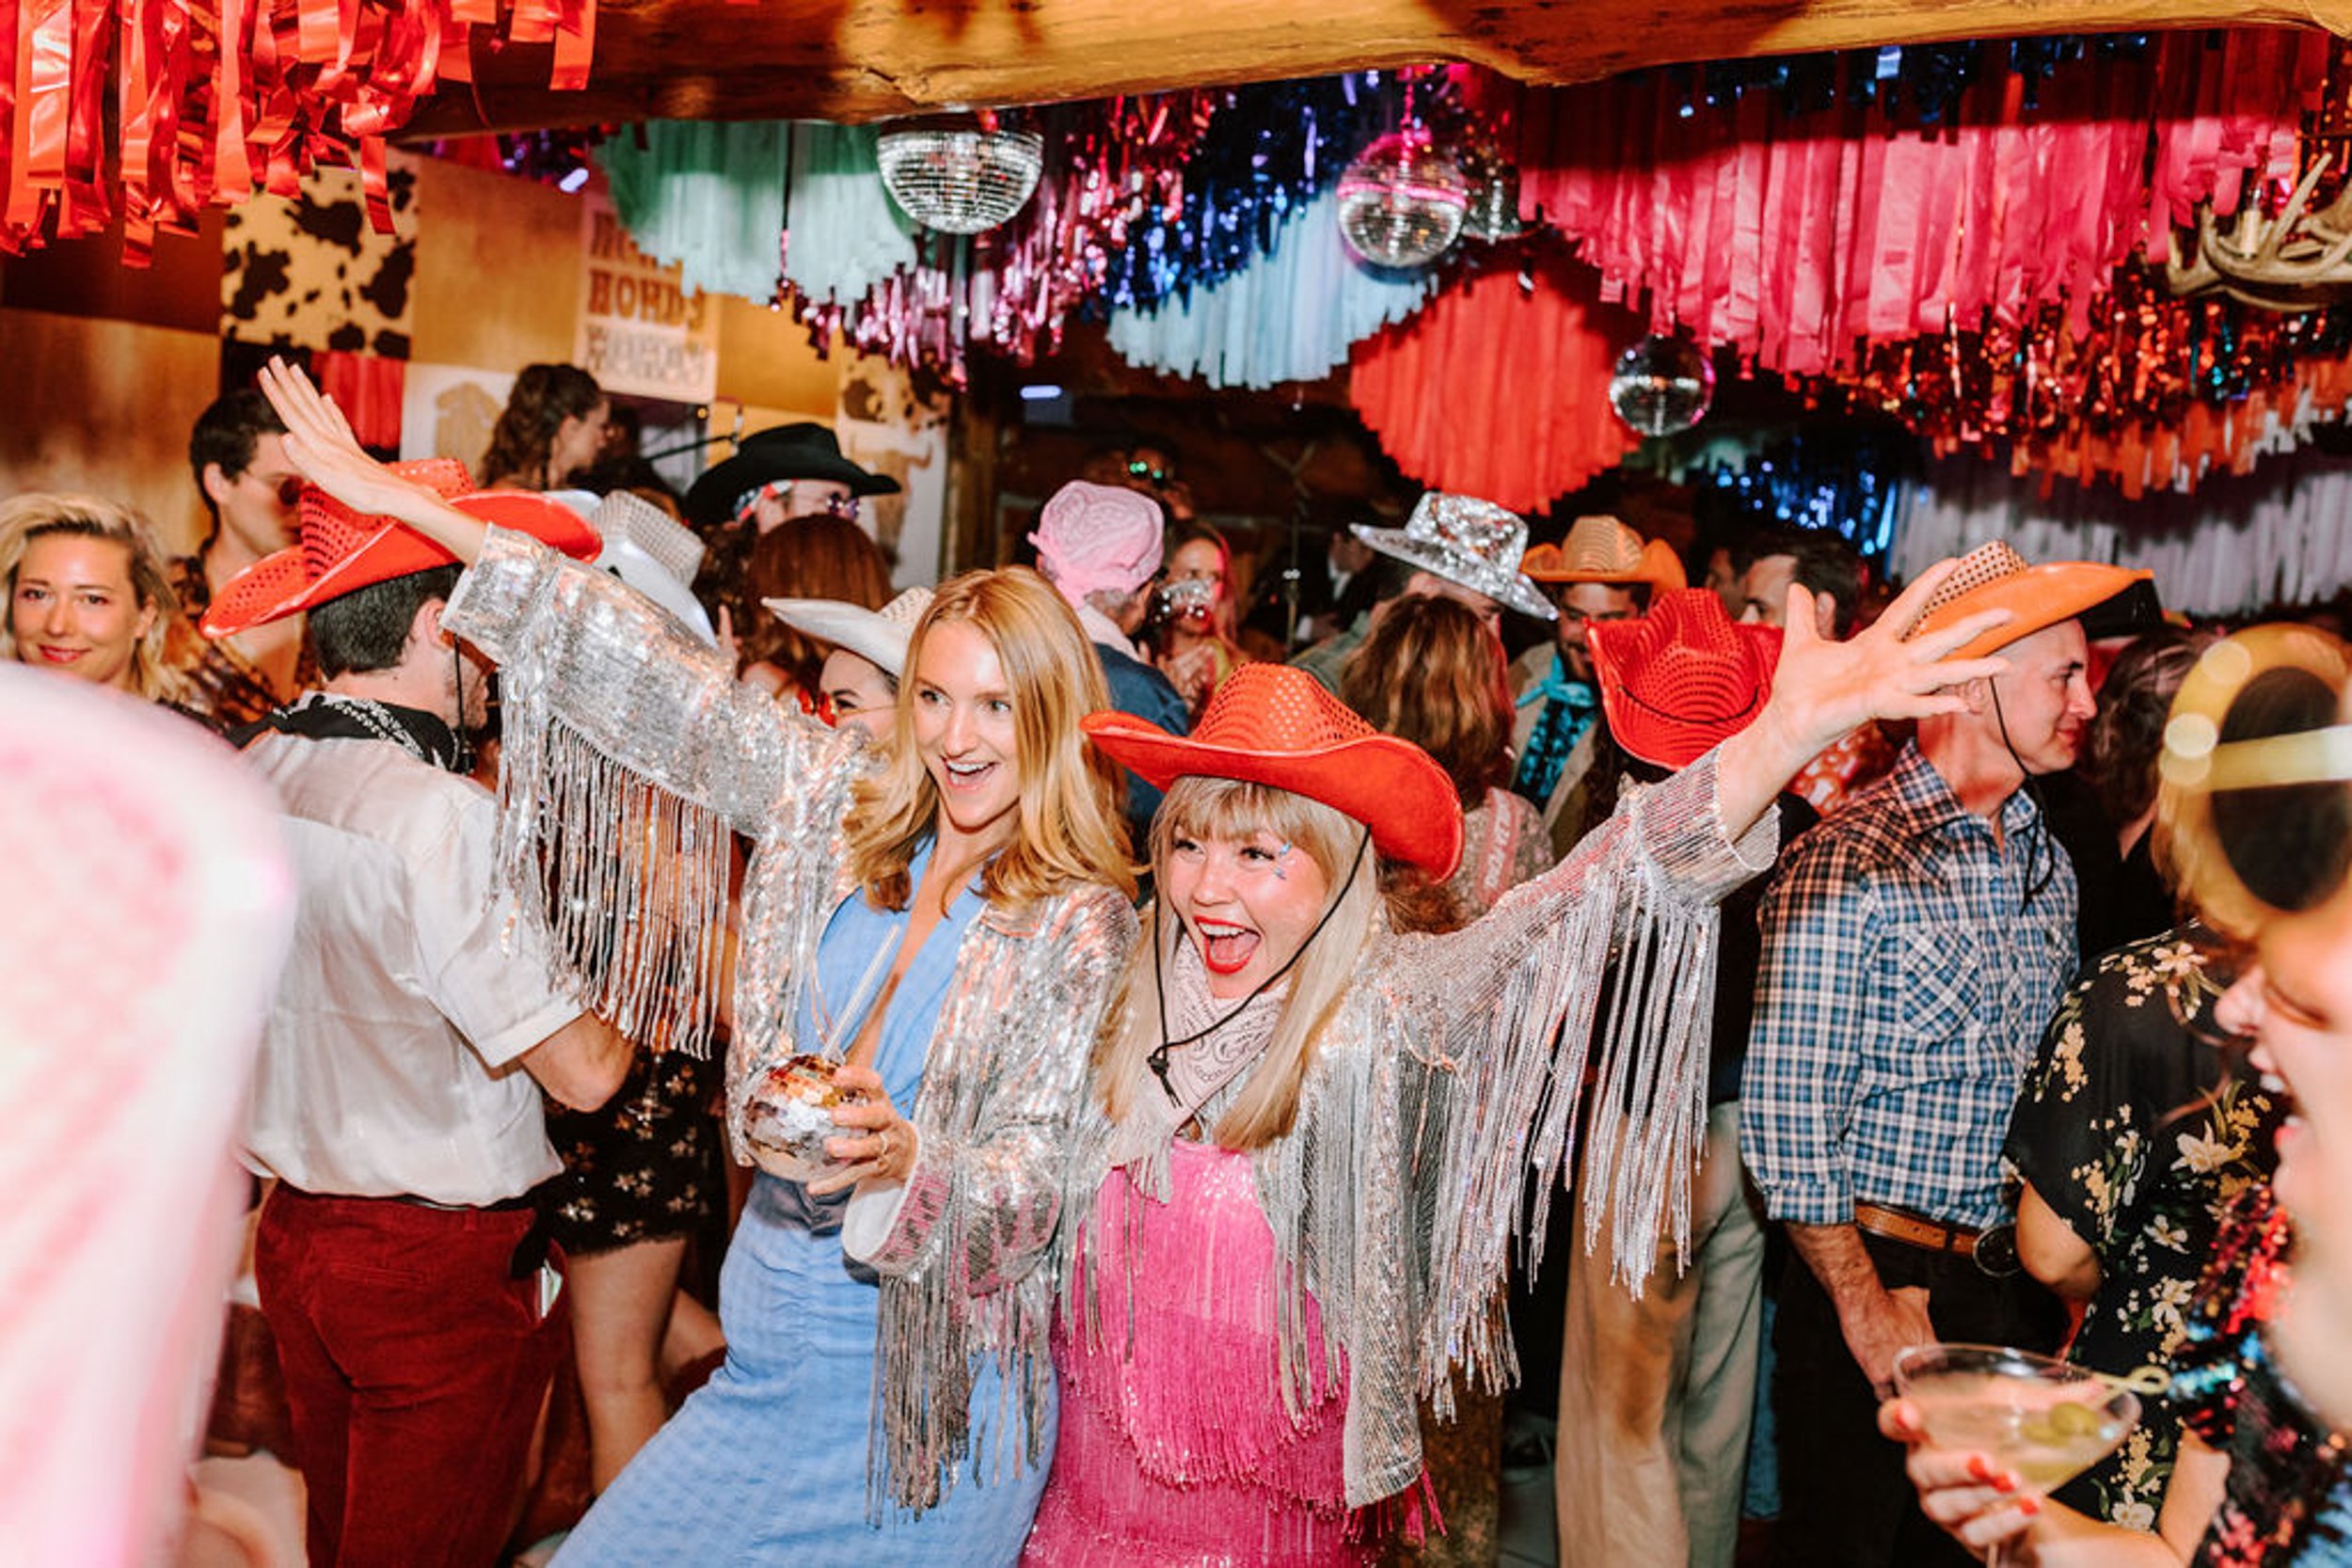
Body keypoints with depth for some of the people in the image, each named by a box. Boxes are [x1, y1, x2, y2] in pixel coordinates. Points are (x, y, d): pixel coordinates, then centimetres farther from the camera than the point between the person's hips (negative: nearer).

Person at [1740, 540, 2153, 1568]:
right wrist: (1867, 1311, -14)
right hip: (1877, 1279, -7)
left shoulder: (2045, 862, 8)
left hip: (2016, 1288, 7)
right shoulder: (1846, 866, -17)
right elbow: (1786, 1114, -18)